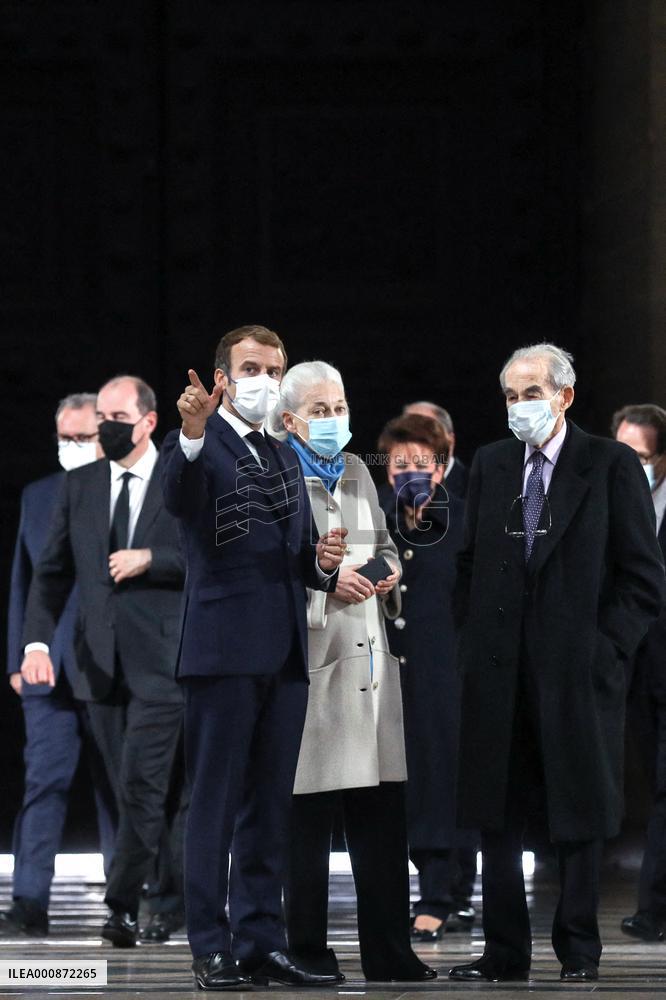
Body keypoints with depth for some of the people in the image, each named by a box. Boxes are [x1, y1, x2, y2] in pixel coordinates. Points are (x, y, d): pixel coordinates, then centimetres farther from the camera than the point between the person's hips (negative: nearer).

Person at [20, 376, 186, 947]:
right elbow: (53, 571, 9)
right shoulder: (79, 487, 11)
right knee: (134, 793, 9)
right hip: (101, 662, 5)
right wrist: (37, 641, -5)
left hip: (161, 661, -5)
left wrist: (150, 559, -15)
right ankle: (177, 900, 21)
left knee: (142, 787, -13)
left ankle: (124, 909, -14)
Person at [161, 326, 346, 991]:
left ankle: (260, 943, 14)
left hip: (284, 655, 7)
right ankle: (211, 951, 0)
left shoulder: (286, 461, 20)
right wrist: (192, 434, -45)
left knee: (269, 807, 9)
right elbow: (178, 500, -27)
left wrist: (323, 562, 0)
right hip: (224, 650, -7)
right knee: (215, 803, -3)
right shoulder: (199, 447, -3)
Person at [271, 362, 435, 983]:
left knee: (383, 817, 5)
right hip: (308, 663, -6)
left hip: (370, 661, 6)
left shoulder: (358, 472, 17)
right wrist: (324, 585, -16)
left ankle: (389, 953, 10)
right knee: (308, 822, -2)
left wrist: (390, 572, 5)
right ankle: (309, 952, 6)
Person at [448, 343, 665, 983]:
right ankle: (505, 951, 11)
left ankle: (579, 952, 9)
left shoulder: (612, 467, -2)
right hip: (499, 675, 4)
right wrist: (472, 641, 6)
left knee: (579, 815, 2)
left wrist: (602, 648, -10)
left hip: (577, 671, -4)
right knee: (496, 815, 5)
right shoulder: (490, 466, 12)